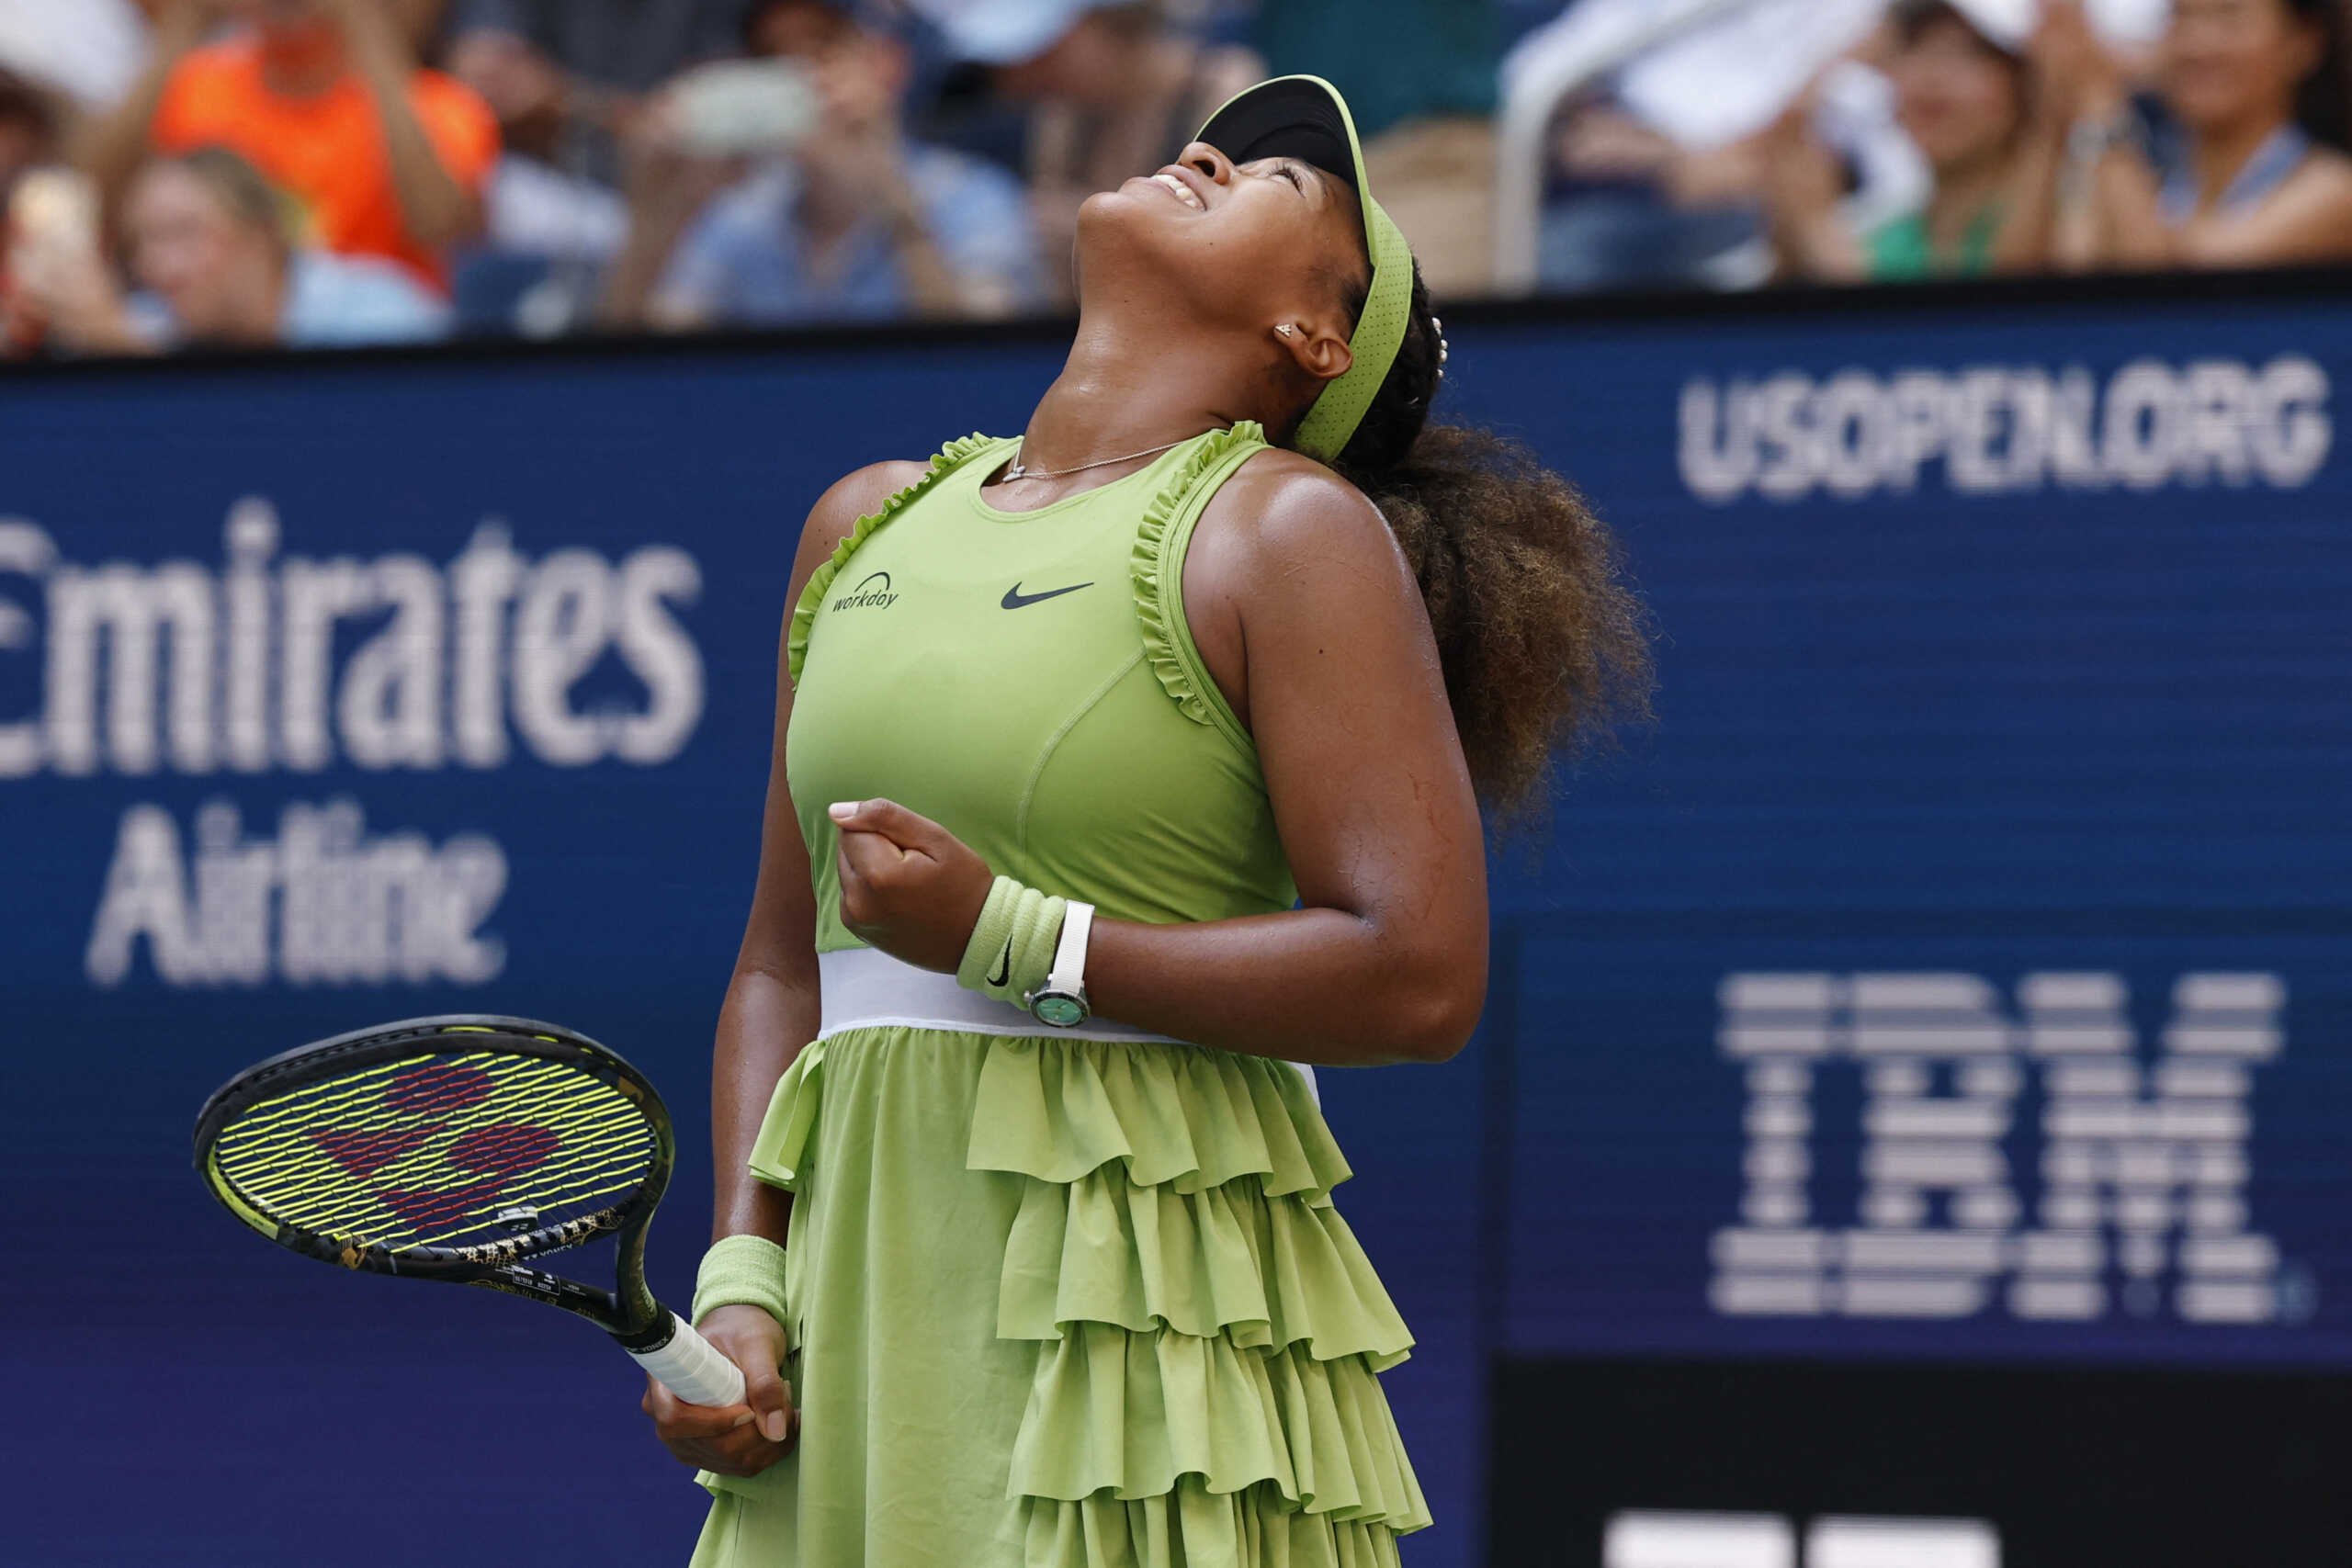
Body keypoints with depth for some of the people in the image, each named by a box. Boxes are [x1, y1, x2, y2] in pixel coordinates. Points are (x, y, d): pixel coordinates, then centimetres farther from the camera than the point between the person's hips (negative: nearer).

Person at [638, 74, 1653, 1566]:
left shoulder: (1291, 530, -2)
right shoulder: (872, 520, 16)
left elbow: (1422, 977, -12)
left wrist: (1006, 939, -13)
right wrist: (743, 1285, 5)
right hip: (868, 1306, 5)